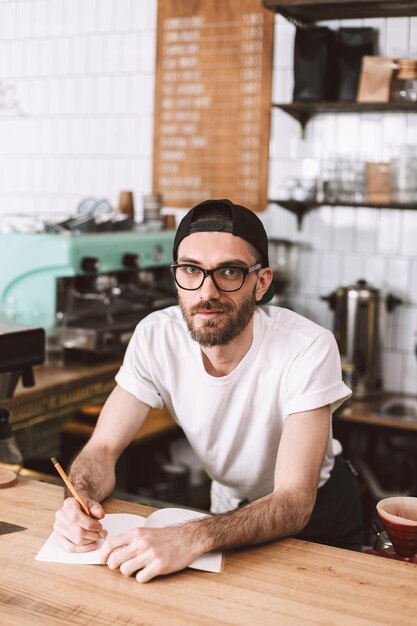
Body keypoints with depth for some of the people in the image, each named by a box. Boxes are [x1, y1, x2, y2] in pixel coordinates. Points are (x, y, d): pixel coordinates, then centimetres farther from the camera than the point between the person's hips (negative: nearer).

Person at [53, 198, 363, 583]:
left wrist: (194, 539, -50)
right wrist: (80, 501, -36)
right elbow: (103, 450, -12)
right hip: (230, 508, 3)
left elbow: (293, 502, -33)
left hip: (315, 512, -2)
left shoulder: (308, 348, -29)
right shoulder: (156, 336, -17)